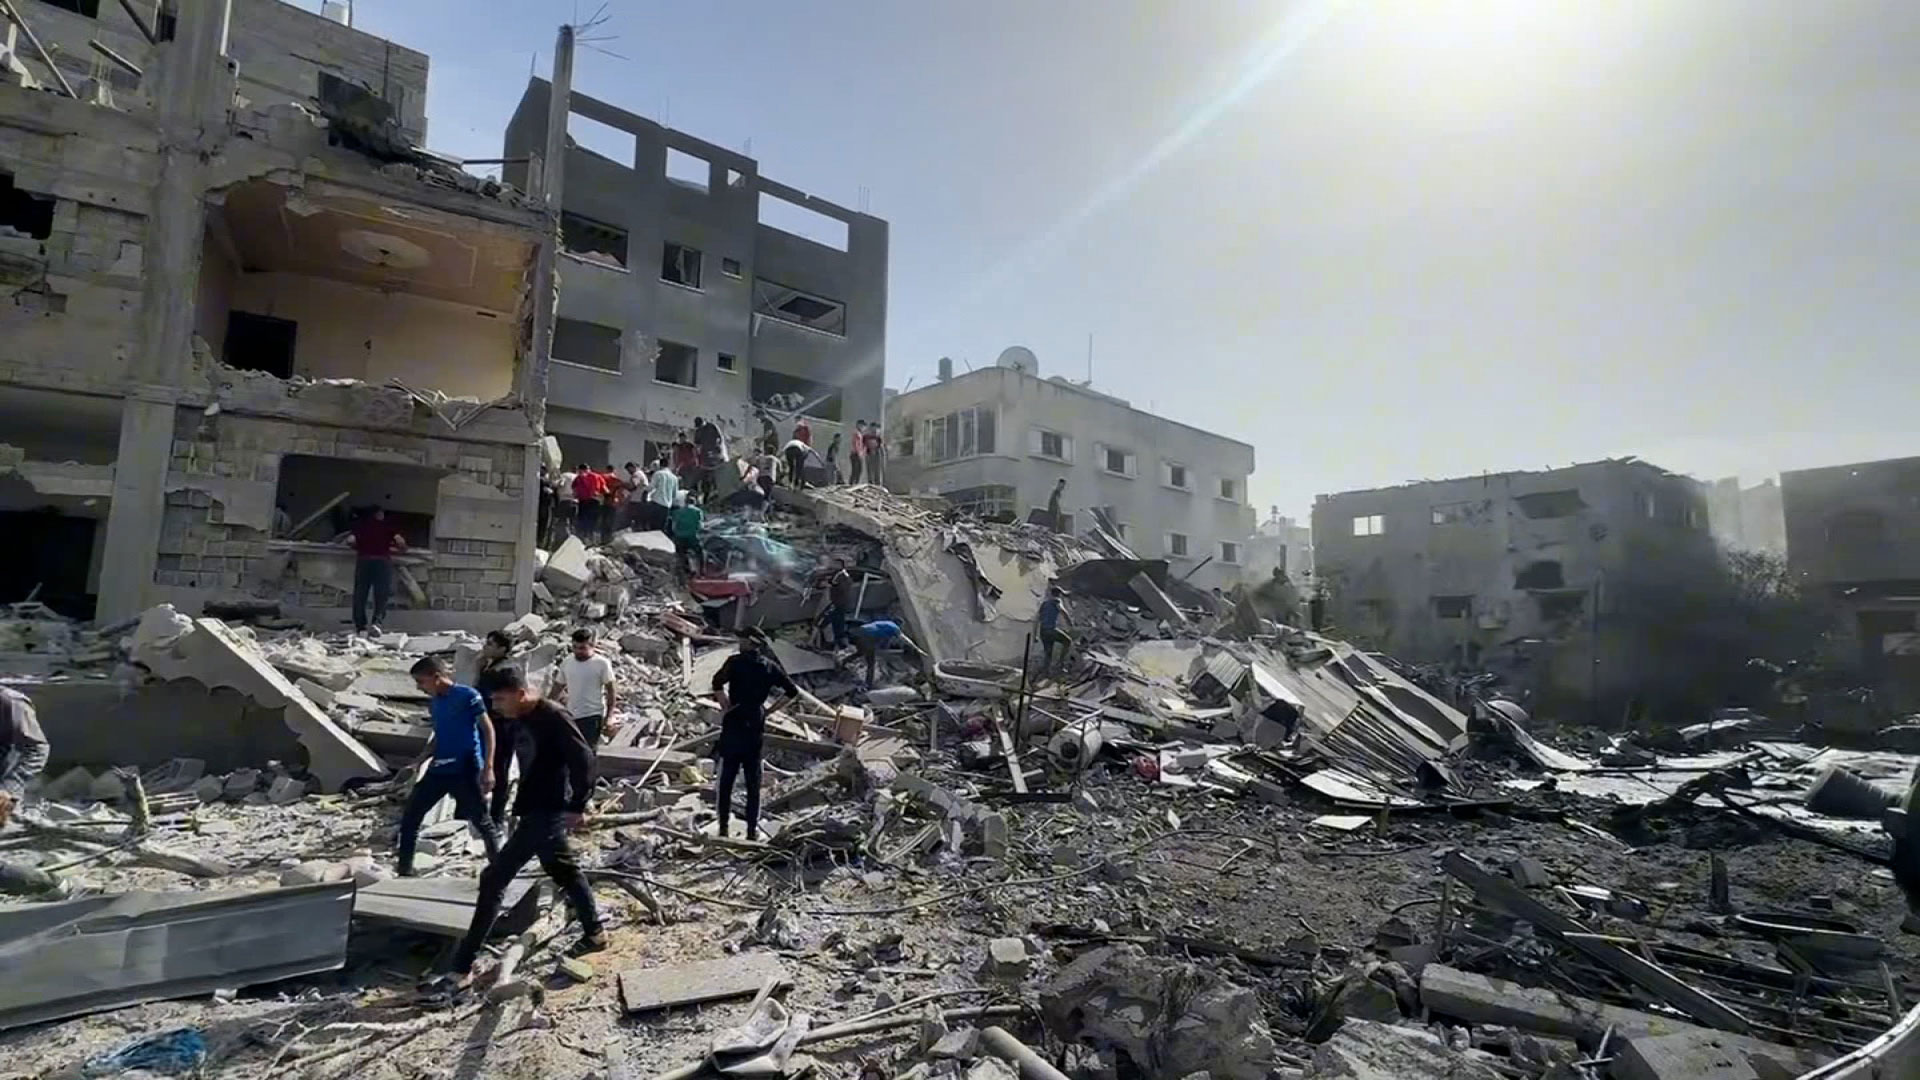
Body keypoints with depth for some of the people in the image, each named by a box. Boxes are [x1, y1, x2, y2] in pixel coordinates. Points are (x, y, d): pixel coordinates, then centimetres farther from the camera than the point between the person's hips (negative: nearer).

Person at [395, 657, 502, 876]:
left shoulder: (467, 696, -11)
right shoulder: (433, 703, 11)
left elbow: (488, 730, -11)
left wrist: (488, 768, -17)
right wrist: (418, 763, 12)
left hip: (466, 771, -7)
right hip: (438, 769, 7)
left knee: (482, 821, 0)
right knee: (410, 816, 8)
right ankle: (405, 872, 20)